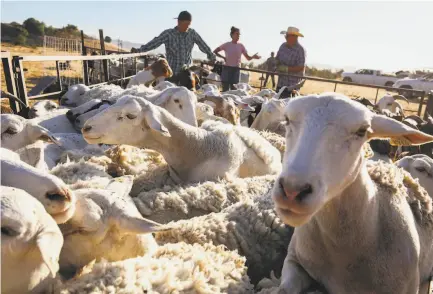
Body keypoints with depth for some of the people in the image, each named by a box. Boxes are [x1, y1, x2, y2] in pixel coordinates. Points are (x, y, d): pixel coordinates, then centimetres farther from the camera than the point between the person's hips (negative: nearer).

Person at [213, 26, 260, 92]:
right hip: (227, 68, -1)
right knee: (225, 89, -3)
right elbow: (215, 51, 6)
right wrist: (223, 57, -5)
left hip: (236, 69, 2)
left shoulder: (241, 46, 5)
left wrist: (253, 57, -16)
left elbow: (248, 58, 5)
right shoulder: (227, 45, 0)